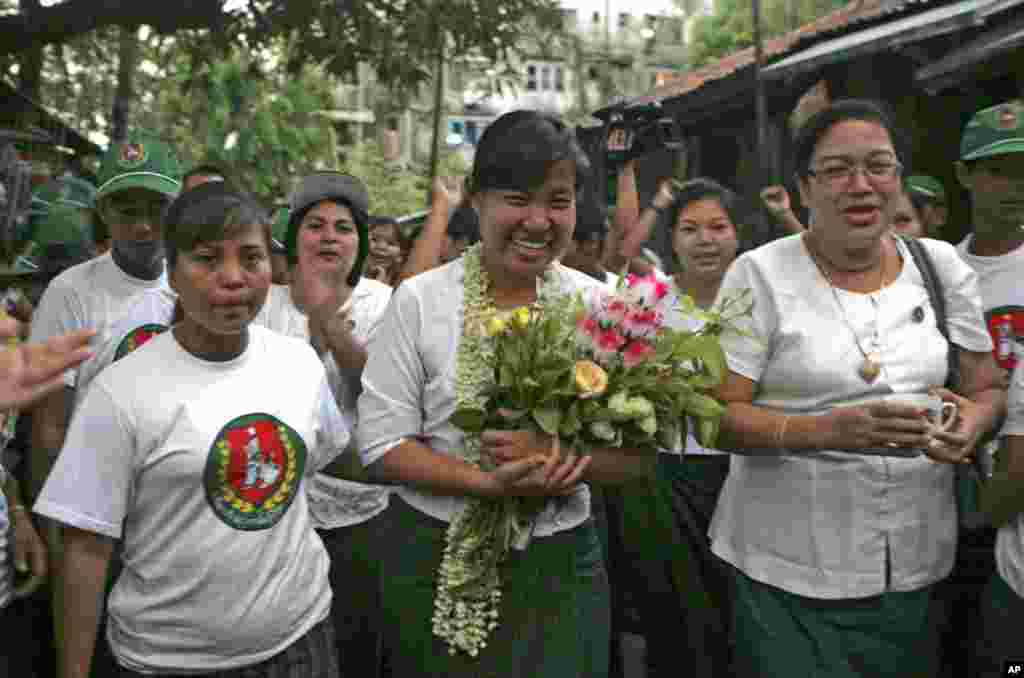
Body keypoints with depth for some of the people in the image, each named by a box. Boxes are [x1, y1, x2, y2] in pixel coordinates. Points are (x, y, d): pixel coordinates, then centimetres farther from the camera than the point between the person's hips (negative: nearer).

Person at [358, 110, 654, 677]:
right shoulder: (418, 302, -7)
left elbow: (641, 453, -2)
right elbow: (381, 444, -9)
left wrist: (557, 455, -20)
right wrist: (491, 485, -22)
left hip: (561, 564, 2)